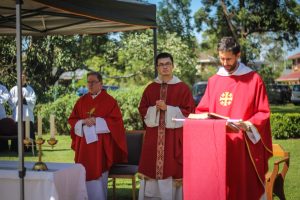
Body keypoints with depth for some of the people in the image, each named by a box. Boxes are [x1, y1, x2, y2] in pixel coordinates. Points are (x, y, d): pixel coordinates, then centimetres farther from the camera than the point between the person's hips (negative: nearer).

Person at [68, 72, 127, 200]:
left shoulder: (109, 101, 0)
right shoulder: (81, 101, 12)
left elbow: (116, 121, -7)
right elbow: (72, 120, 10)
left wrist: (96, 121, -15)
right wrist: (83, 122, -11)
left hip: (101, 144, -4)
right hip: (84, 143, 4)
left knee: (98, 174, -6)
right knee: (85, 174, 1)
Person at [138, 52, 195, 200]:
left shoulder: (183, 88, 0)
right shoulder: (150, 88, 10)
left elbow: (189, 111, -5)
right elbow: (142, 110, 10)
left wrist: (167, 108, -13)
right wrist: (155, 109, -10)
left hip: (174, 136, -3)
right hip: (154, 136, 3)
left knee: (173, 169, -2)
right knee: (151, 168, 2)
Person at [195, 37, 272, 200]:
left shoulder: (254, 79, 0)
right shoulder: (213, 81, 12)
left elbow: (263, 113, -3)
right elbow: (202, 110, 15)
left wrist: (247, 125, -20)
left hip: (244, 145, -3)